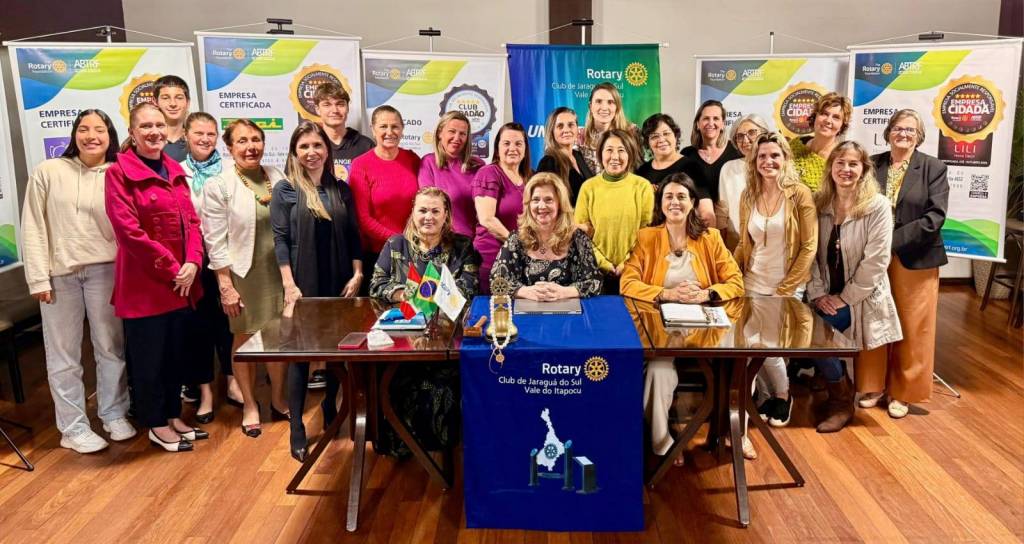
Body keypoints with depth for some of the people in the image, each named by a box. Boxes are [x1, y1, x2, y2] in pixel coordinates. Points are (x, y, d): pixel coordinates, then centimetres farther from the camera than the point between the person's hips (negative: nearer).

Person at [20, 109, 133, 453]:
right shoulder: (48, 171, 1)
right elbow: (33, 227, 0)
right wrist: (38, 277, -6)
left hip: (105, 270, 1)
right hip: (59, 273, -1)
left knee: (111, 347, 10)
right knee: (64, 354, 5)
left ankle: (114, 414, 27)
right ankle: (73, 427, 17)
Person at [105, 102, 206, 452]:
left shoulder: (175, 171, 12)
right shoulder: (118, 173, -9)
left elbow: (191, 221, 8)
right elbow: (128, 230, -16)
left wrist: (192, 263, -7)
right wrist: (171, 268, -15)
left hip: (181, 282, 6)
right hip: (144, 283, -6)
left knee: (177, 353, 15)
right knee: (148, 356, 6)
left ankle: (173, 416, 31)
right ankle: (156, 425, 21)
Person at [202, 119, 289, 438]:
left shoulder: (278, 179, 4)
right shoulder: (218, 187, -6)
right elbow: (215, 241, -8)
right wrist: (225, 286, -12)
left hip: (278, 271, 3)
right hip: (242, 274, -3)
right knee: (245, 339, 8)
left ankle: (278, 400, 29)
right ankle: (249, 406, 25)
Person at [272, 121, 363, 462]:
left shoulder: (341, 190, 8)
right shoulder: (285, 189, -1)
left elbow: (353, 236, 8)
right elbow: (280, 240, -7)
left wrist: (357, 274, -3)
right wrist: (289, 285, -14)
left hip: (339, 284, 3)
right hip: (303, 286, -3)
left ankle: (330, 414, 31)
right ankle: (297, 432, 6)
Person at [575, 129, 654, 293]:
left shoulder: (643, 186, -1)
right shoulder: (588, 187, 1)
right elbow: (580, 233, 1)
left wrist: (628, 263, -9)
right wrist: (602, 263, -8)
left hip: (632, 270, 0)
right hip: (597, 271, 1)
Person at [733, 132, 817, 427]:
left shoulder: (800, 194, -10)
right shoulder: (748, 195, 3)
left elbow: (809, 247, -11)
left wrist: (785, 289, -13)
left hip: (788, 287, -4)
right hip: (752, 284, 4)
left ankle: (783, 396, 22)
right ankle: (768, 397, 30)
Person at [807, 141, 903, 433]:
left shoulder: (878, 206, -10)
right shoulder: (818, 203, 2)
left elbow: (876, 261, -14)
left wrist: (845, 298, -13)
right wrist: (817, 294, -9)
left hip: (861, 298, -4)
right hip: (826, 297, 4)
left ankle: (842, 402, 4)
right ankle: (839, 394, 9)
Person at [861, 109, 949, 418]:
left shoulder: (934, 168, -1)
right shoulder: (872, 165, 5)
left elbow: (936, 216, -10)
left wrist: (894, 239, -18)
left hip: (915, 259, -2)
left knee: (911, 327, 5)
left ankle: (903, 392, 18)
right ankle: (873, 385, 23)